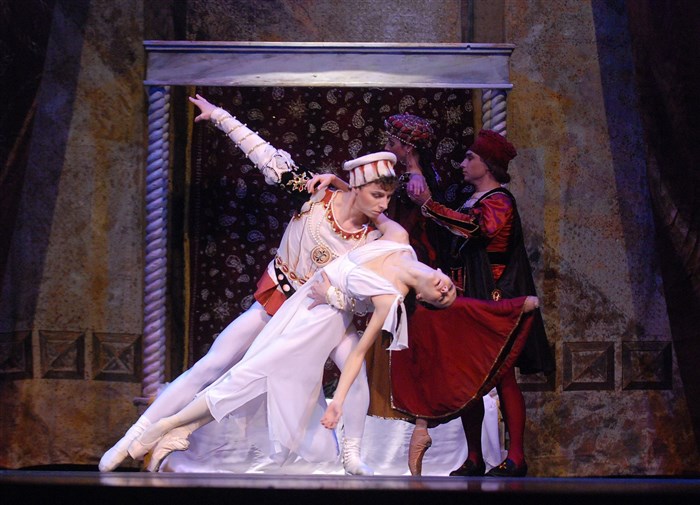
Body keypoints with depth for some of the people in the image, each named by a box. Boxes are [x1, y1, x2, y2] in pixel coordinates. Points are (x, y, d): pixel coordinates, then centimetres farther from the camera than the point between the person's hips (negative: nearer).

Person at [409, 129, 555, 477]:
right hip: (468, 300, 8)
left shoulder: (499, 201, -8)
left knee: (502, 377, -8)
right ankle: (474, 458, 8)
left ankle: (516, 458, -5)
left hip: (495, 302, -8)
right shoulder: (473, 201, 19)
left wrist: (429, 205, -31)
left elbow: (474, 227, -30)